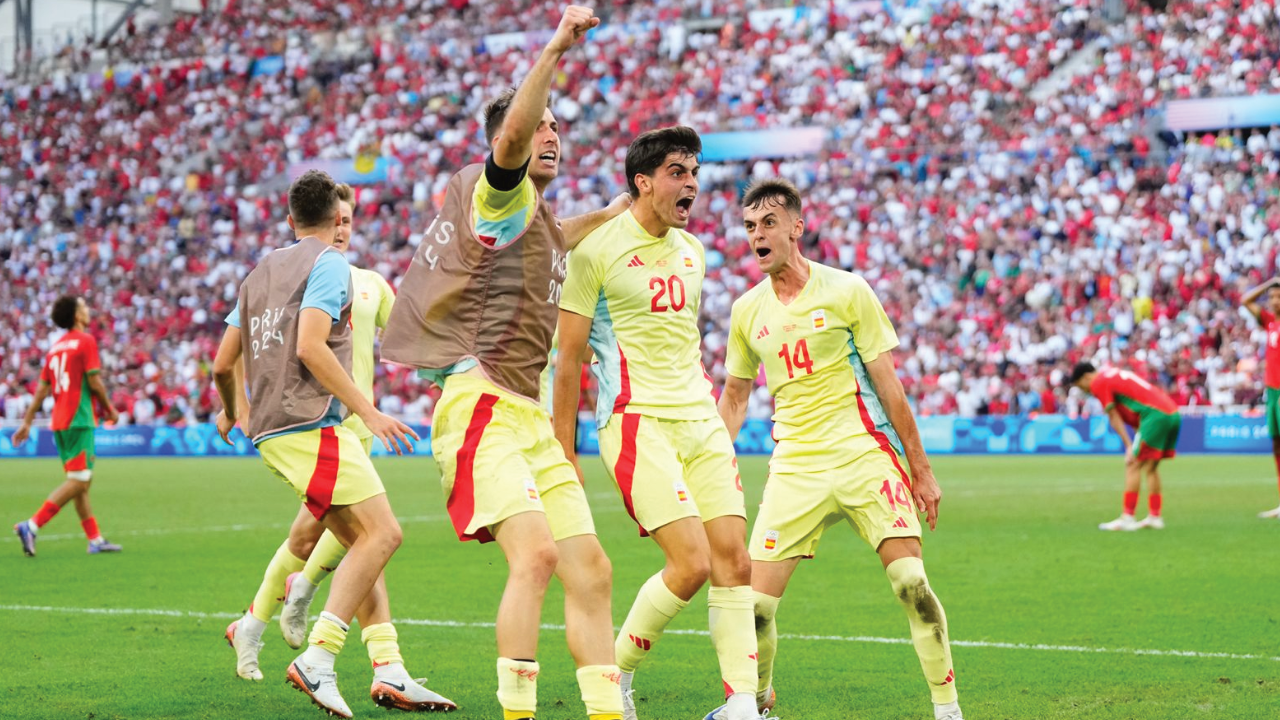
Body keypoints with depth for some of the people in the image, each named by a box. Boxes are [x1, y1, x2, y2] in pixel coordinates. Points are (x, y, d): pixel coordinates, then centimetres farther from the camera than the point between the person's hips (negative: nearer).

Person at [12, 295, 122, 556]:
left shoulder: (56, 347, 14)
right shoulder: (86, 341, -8)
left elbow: (42, 388, 12)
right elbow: (94, 381, -13)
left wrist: (27, 422, 12)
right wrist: (110, 409, 1)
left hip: (59, 422, 9)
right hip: (79, 420, -9)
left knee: (81, 481, 12)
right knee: (78, 481, -11)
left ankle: (95, 539, 15)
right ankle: (32, 526, -21)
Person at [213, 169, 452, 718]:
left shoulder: (259, 273, 21)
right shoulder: (330, 263, -3)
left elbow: (223, 364, 22)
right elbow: (310, 347, -18)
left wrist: (230, 413, 42)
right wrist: (368, 411, -16)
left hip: (271, 430, 9)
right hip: (309, 426, -9)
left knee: (364, 540, 9)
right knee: (381, 533, -12)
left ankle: (390, 670, 1)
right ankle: (318, 657, -19)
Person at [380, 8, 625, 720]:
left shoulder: (534, 215, 23)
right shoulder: (495, 194, -4)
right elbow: (511, 137, -27)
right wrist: (555, 51, -34)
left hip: (527, 414, 10)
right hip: (480, 404, -10)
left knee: (591, 571, 4)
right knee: (535, 552, -26)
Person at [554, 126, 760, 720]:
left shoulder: (691, 250, 14)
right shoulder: (596, 250, -6)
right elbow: (568, 358, -4)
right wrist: (565, 454, -6)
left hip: (700, 420, 7)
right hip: (635, 424, -7)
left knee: (735, 561, -3)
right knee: (692, 562, -16)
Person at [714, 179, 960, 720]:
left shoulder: (846, 291, -2)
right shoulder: (747, 310, 9)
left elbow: (887, 385, 0)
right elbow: (734, 396, 21)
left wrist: (921, 469, -1)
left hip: (865, 453, -3)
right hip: (794, 466, 3)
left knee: (911, 580, -16)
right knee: (755, 600, -6)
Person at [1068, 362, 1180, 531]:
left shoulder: (1099, 383, 0)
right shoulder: (1112, 374, 25)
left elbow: (1114, 418, -3)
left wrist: (1129, 446, -5)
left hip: (1155, 414, -9)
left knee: (1133, 465, -5)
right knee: (1150, 467, 16)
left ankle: (1127, 518, -8)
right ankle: (1155, 516, 16)